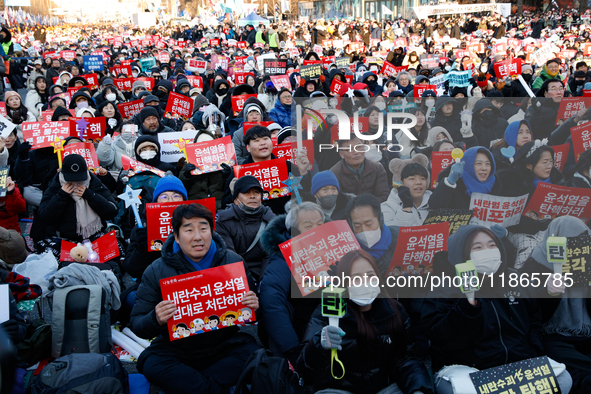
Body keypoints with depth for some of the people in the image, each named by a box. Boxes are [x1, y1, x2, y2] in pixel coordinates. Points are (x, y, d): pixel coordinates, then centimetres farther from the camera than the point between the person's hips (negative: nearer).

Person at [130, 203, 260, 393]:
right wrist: (155, 320, -28)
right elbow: (136, 324, -5)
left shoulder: (234, 262, -4)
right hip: (175, 351, -1)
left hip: (223, 347, 1)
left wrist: (253, 307, -18)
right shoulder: (156, 272, -6)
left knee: (253, 351, -27)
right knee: (152, 364, -30)